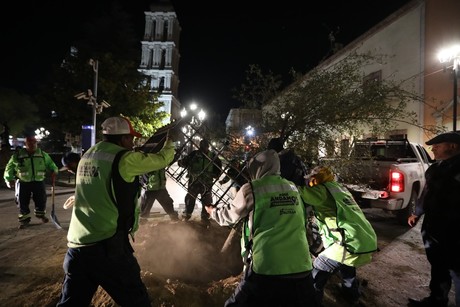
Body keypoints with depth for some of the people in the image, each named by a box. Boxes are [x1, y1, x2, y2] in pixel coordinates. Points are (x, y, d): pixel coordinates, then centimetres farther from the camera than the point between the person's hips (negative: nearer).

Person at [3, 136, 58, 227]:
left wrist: (54, 171, -7)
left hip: (39, 182, 1)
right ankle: (24, 219, 23)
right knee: (23, 202, 6)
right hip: (23, 183, -1)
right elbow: (9, 167, 5)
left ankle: (41, 214, 30)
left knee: (41, 200, 7)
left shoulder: (43, 154, 3)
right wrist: (9, 179, -4)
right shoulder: (17, 155, -1)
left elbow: (50, 163, 12)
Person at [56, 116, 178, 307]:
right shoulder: (125, 159, -12)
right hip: (107, 247, -7)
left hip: (76, 247, 7)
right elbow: (162, 159, -4)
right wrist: (170, 140, 18)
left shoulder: (87, 156, 10)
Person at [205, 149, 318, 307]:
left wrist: (213, 211, 28)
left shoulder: (252, 188, -6)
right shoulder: (294, 189, 9)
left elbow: (230, 216, 8)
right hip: (301, 268, 5)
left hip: (265, 269, -4)